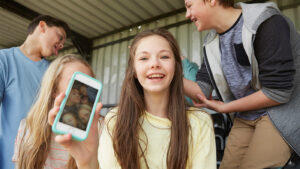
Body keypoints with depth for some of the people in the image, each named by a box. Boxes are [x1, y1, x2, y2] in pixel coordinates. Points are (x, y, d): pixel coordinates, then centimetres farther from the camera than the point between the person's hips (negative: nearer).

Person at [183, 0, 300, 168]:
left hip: (281, 111, -6)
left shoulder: (268, 22, -18)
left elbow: (278, 92, -22)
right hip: (245, 117, 6)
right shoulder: (212, 43, 2)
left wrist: (224, 107, -11)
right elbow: (203, 92, -3)